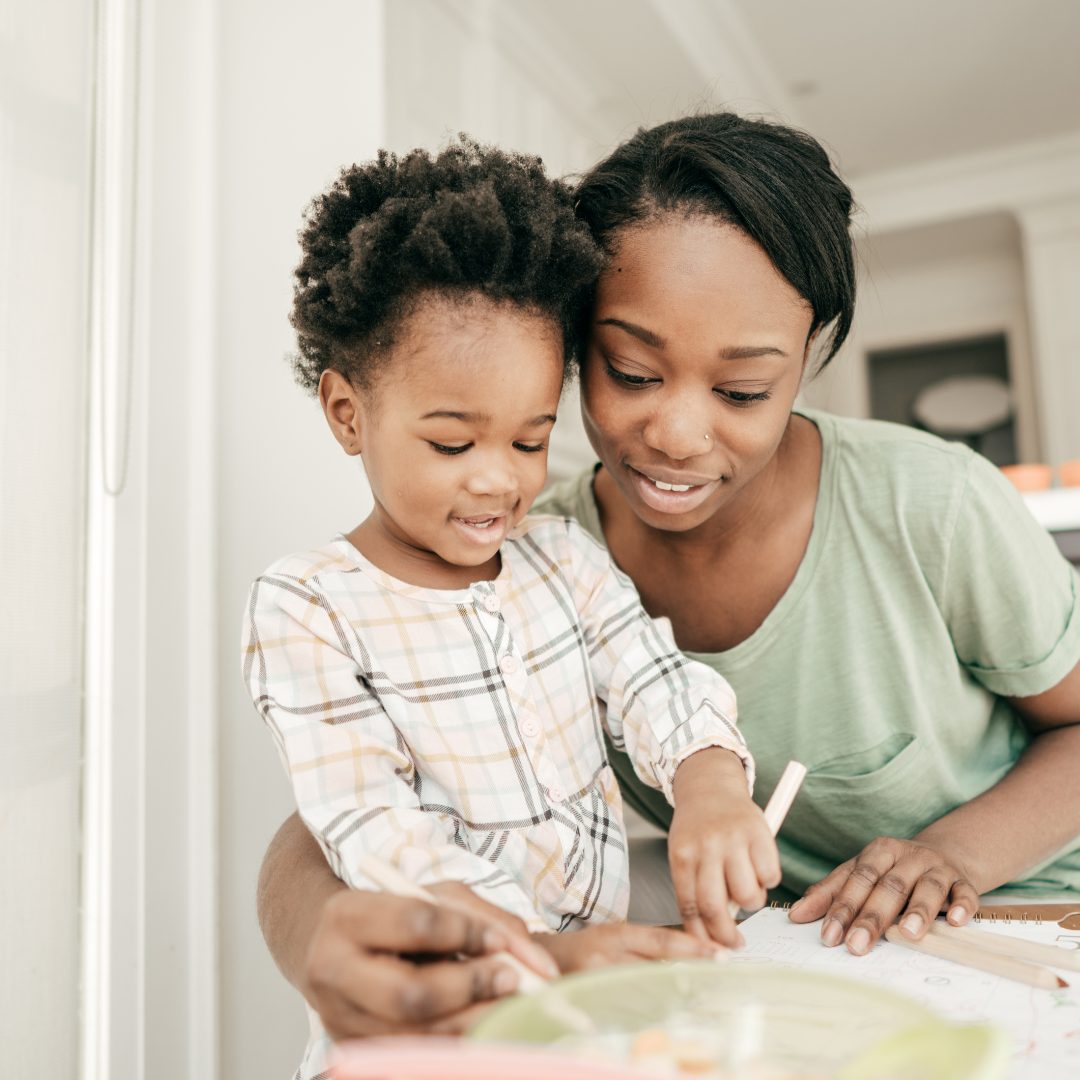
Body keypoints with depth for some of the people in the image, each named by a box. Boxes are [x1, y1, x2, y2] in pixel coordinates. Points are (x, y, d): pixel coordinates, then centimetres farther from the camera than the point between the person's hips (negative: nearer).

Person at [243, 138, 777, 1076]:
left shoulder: (565, 558, 7)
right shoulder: (306, 609, -9)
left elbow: (660, 687, -3)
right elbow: (380, 837, -15)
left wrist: (711, 790, -25)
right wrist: (549, 949, -26)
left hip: (608, 960, 4)